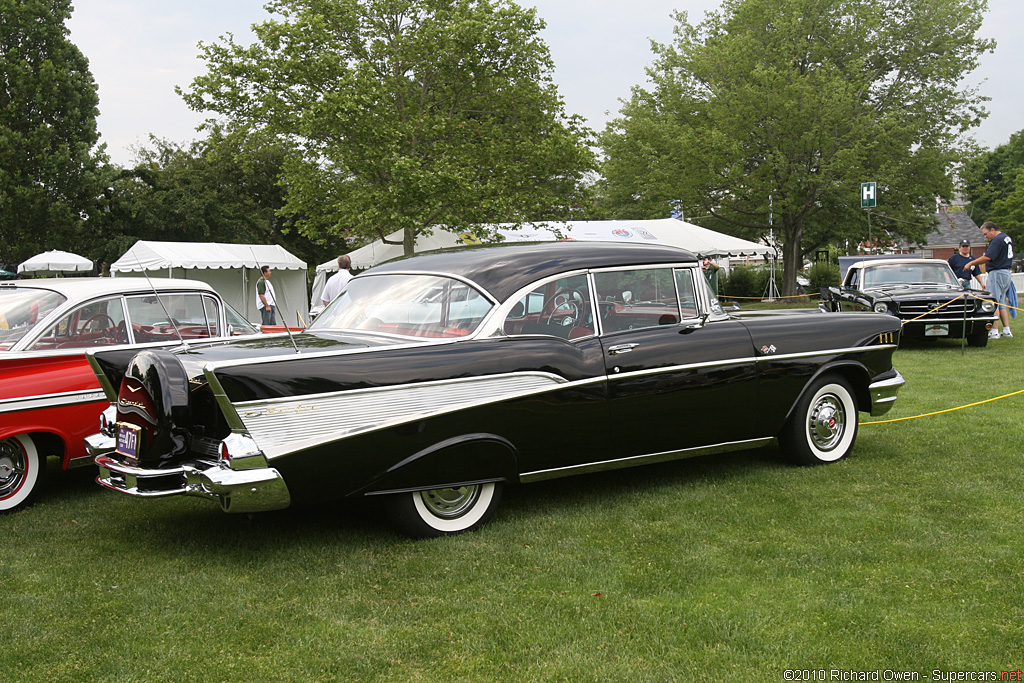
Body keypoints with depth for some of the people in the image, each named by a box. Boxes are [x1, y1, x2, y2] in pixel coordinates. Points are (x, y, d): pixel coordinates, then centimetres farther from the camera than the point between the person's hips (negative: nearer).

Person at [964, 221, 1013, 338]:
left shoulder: (997, 240, -15)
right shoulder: (1007, 238, 17)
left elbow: (988, 258, -22)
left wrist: (971, 263, -15)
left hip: (997, 273, -10)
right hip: (1006, 273, 10)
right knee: (1002, 303, 13)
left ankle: (994, 332, -11)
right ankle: (1007, 331, 12)